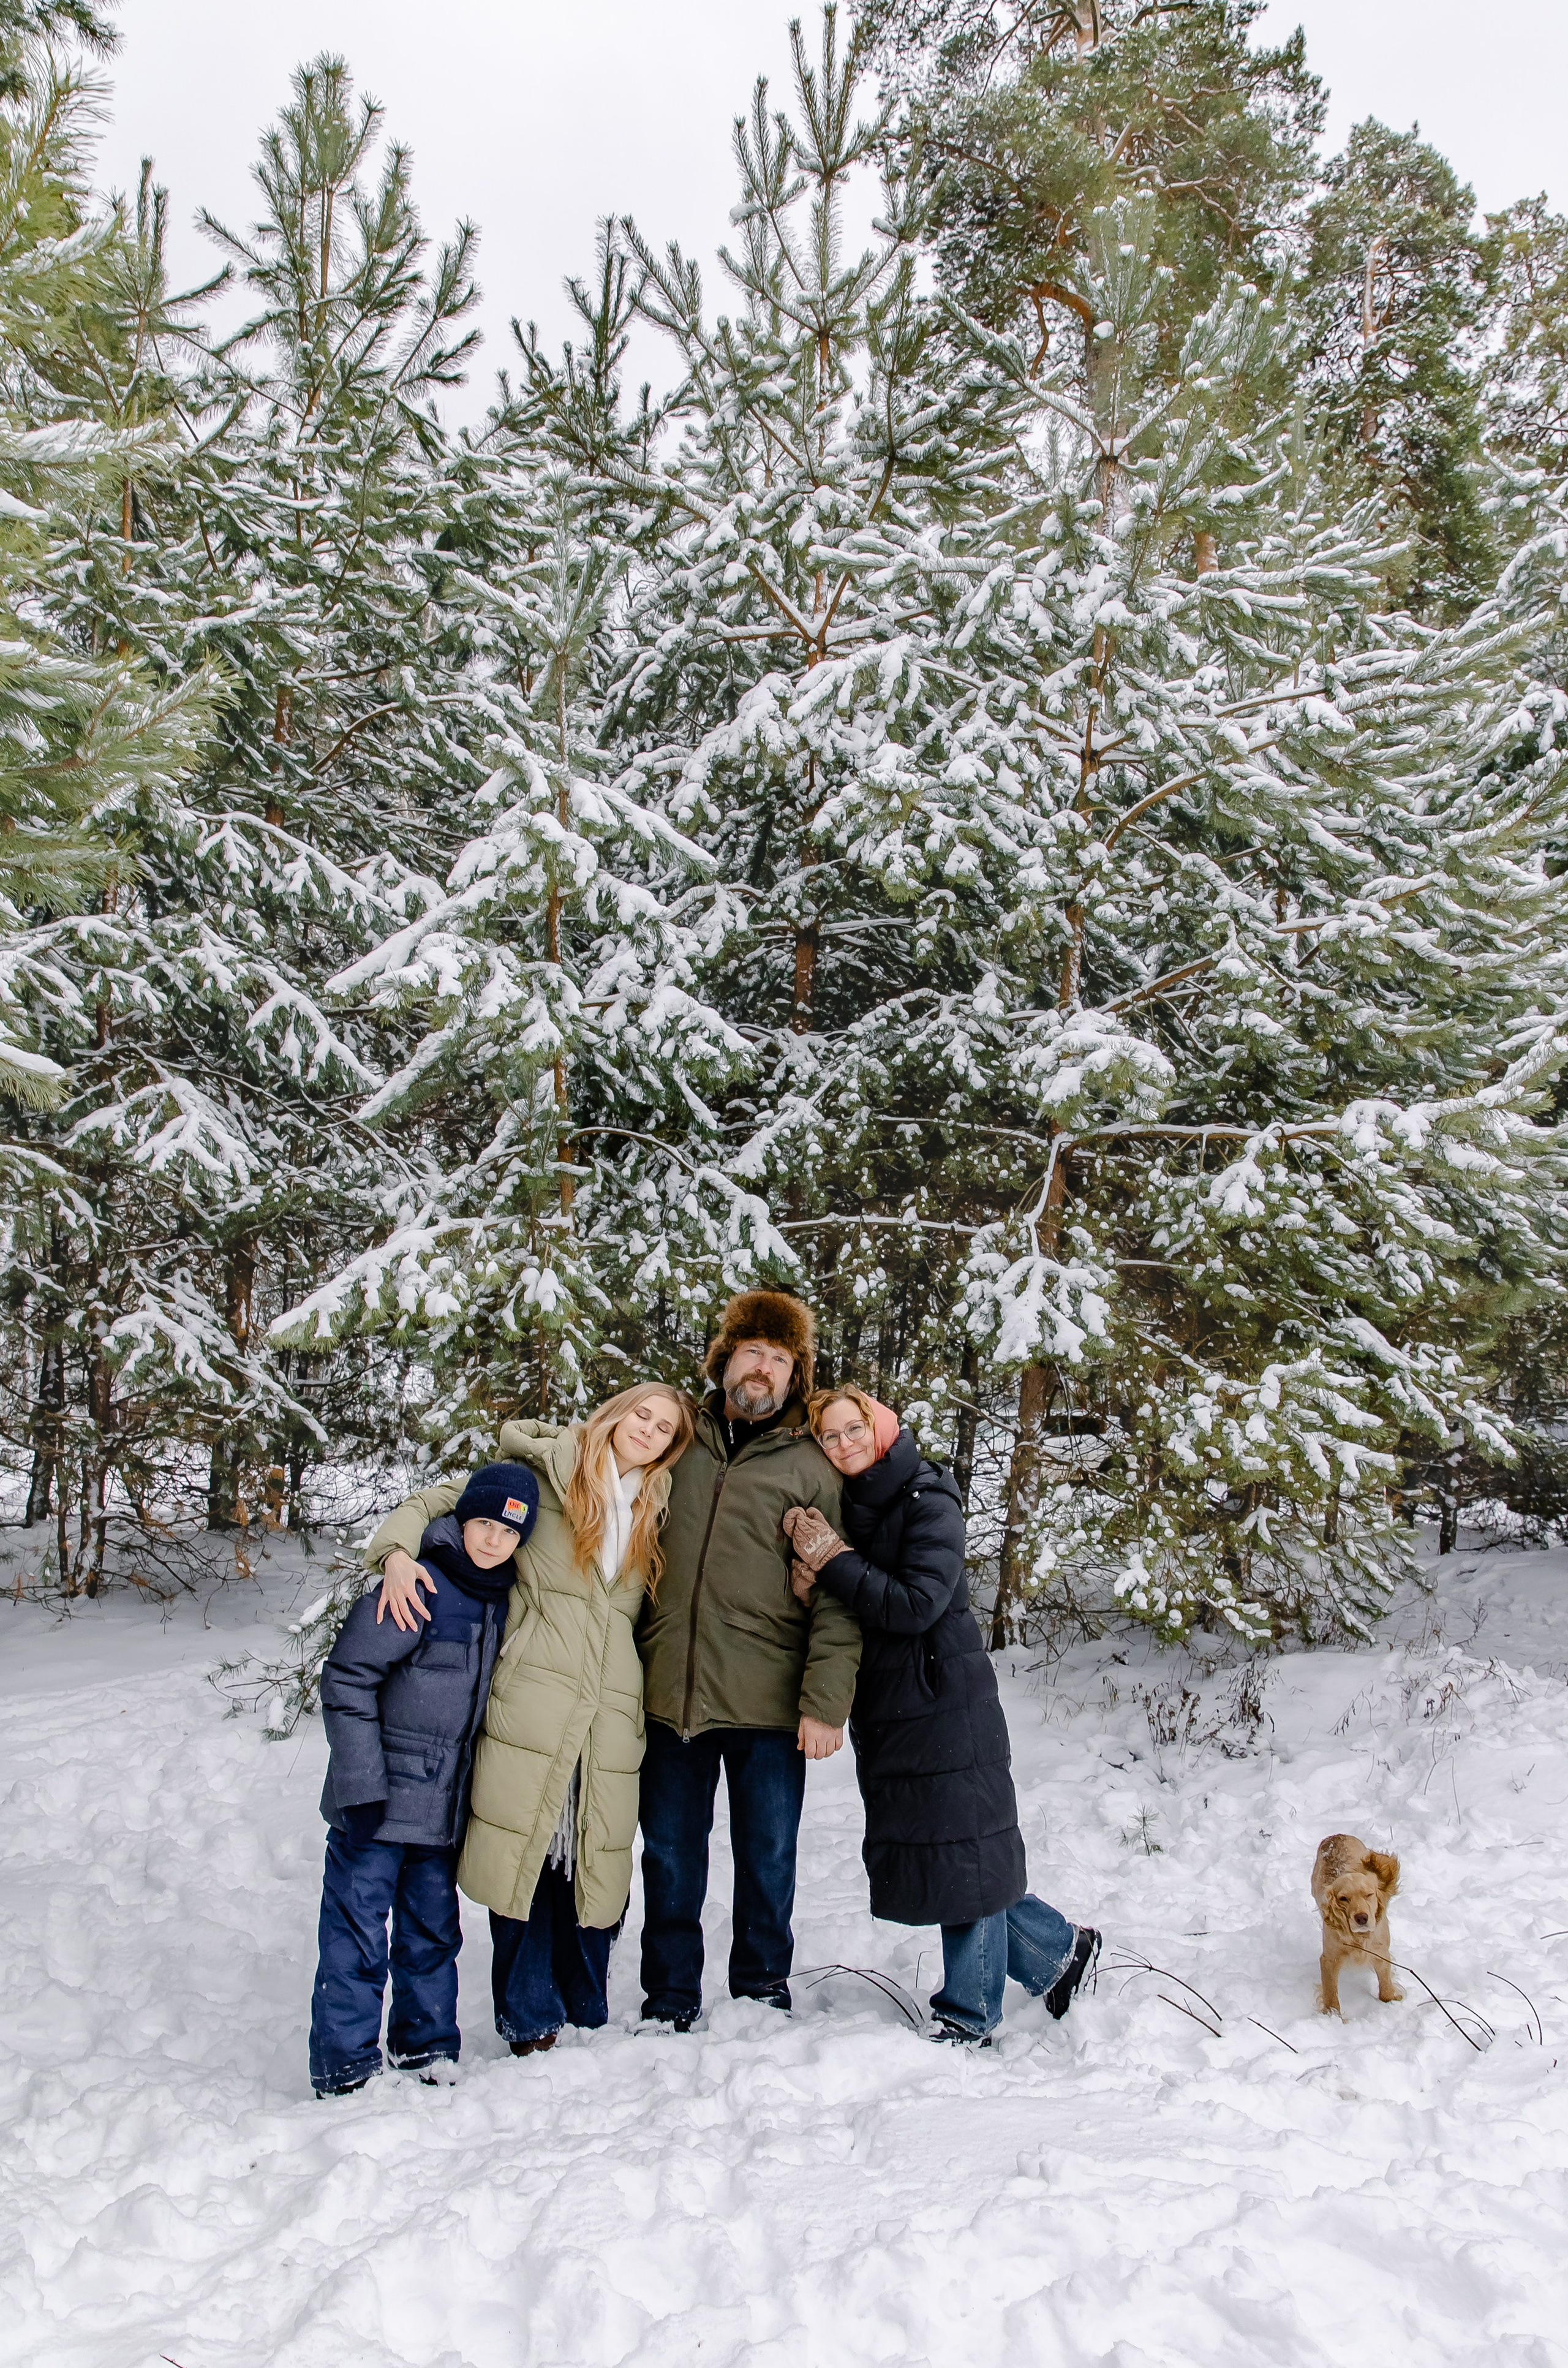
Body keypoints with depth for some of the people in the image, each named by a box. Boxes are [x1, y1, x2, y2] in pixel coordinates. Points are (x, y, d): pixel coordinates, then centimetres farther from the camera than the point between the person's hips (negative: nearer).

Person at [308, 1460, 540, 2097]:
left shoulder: (501, 1598, 7)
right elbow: (346, 1680, -17)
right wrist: (362, 1786, -19)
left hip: (444, 1807, 7)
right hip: (376, 1805, -7)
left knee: (433, 1934, 15)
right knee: (357, 1938, -1)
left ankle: (426, 2053, 28)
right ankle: (345, 2070, 10)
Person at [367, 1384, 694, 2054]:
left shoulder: (652, 1513, 19)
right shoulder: (544, 1476, 5)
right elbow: (438, 1500, 4)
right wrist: (397, 1550, -14)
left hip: (609, 1718, 4)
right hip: (532, 1704, -4)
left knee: (596, 1863, 5)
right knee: (528, 1855, -4)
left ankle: (586, 2018, 21)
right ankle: (530, 2021, 10)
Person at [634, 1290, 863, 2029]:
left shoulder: (810, 1469, 1)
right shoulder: (677, 1445, 9)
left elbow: (836, 1600, -3)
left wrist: (825, 1704, -10)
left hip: (766, 1705, -2)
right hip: (670, 1695, 2)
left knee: (767, 1856, 8)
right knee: (670, 1855, 10)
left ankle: (761, 1991, 27)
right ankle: (669, 2001, 24)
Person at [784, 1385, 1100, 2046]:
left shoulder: (927, 1503, -11)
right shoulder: (843, 1508, 9)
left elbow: (916, 1605, -21)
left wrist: (832, 1561, -19)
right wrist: (810, 1565, -15)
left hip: (946, 1705, -7)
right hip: (881, 1711, 8)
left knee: (963, 1851, -1)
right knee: (916, 1858, 11)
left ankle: (968, 2015, 12)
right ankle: (1058, 1950, 26)